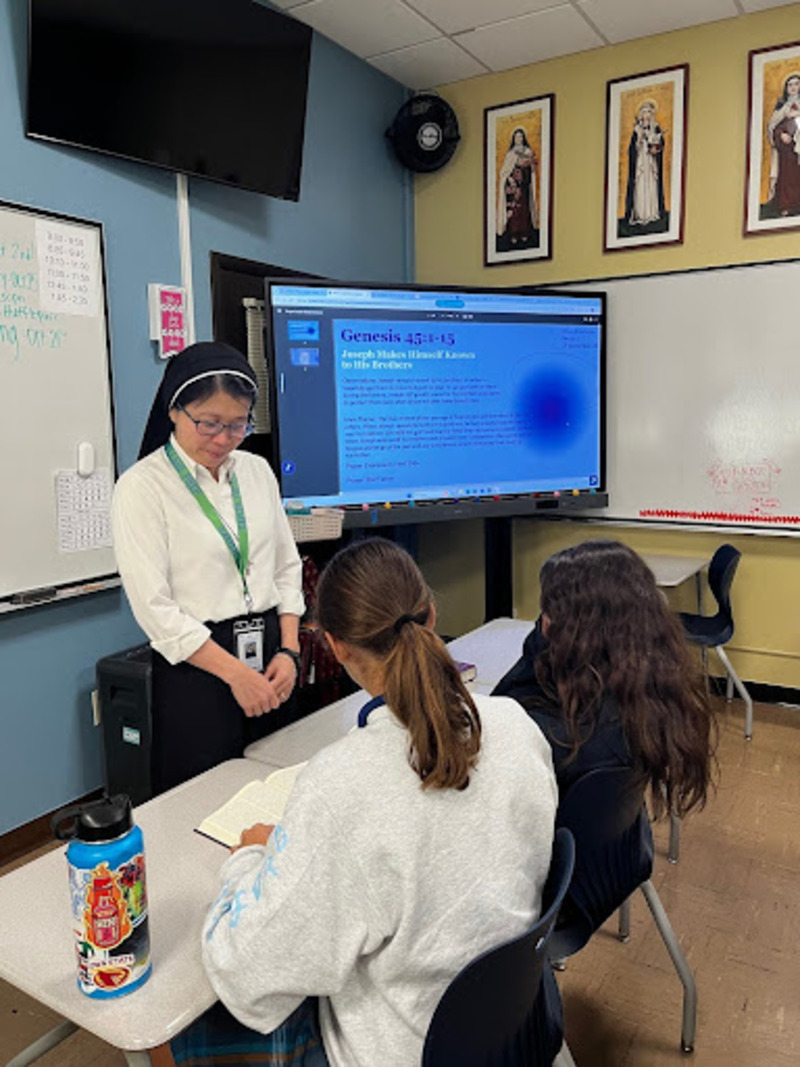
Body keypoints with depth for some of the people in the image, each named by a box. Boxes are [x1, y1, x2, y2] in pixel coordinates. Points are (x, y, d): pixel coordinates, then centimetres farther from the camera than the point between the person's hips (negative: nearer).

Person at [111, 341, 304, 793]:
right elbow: (155, 607, -14)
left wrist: (289, 651, -1)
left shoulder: (257, 471, 6)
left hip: (269, 659, 5)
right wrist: (235, 672, -15)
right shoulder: (143, 487, -9)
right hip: (196, 668, -5)